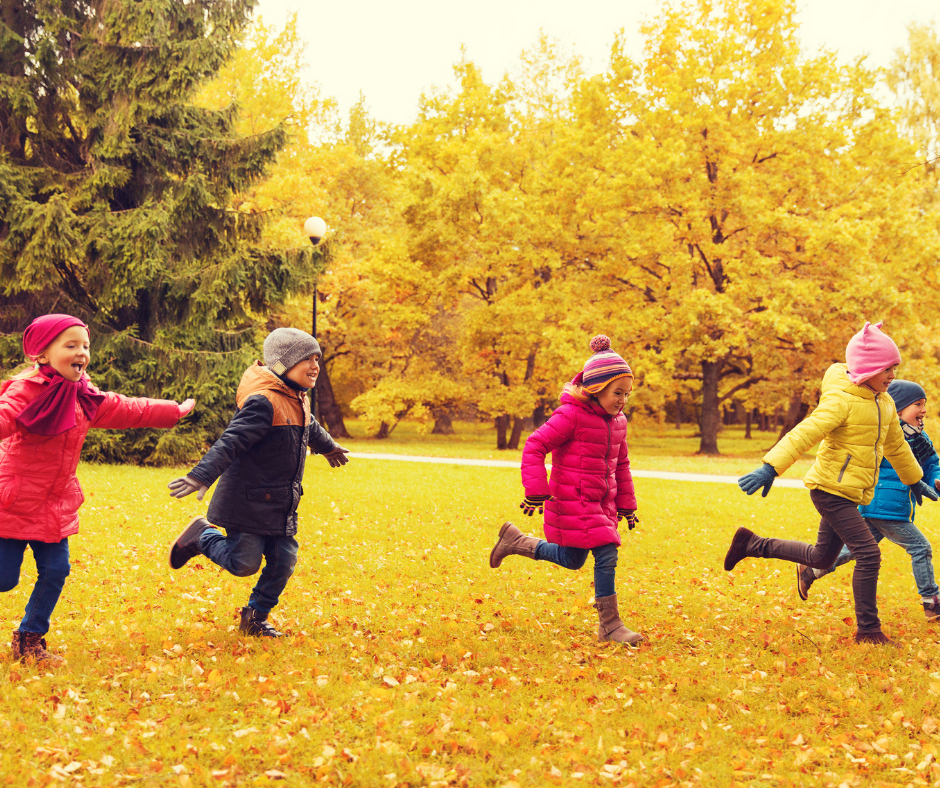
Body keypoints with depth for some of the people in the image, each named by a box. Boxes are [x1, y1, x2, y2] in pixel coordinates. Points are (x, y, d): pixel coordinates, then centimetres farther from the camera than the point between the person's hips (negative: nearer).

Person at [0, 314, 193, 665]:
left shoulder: (86, 399, 8)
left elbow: (128, 410, 22)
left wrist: (175, 411, 30)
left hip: (54, 506, 7)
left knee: (55, 570, 6)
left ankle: (30, 639, 23)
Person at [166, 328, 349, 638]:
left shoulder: (298, 400, 10)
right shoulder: (264, 402, -20)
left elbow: (310, 428, 34)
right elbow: (231, 442, -30)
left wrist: (328, 446, 54)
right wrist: (201, 476, -42)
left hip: (281, 505, 8)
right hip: (249, 504, -8)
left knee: (283, 562, 4)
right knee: (244, 563, -6)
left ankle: (255, 618, 22)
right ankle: (201, 537, 20)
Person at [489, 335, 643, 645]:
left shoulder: (617, 421, 8)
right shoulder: (571, 415, -17)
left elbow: (621, 464, 20)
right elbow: (534, 447, -17)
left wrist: (626, 505, 19)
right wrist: (536, 492, -23)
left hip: (601, 501, 9)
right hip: (573, 501, -9)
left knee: (572, 560, 16)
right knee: (606, 553, -14)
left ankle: (516, 541, 33)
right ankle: (609, 624, -3)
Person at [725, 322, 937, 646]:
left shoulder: (884, 403, 11)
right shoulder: (842, 399, -16)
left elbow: (896, 446, 27)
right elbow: (805, 434, -27)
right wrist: (770, 468, -38)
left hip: (850, 494, 9)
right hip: (831, 489, -9)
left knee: (821, 558, 16)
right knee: (868, 555, -12)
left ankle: (751, 544, 28)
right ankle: (868, 630, -2)